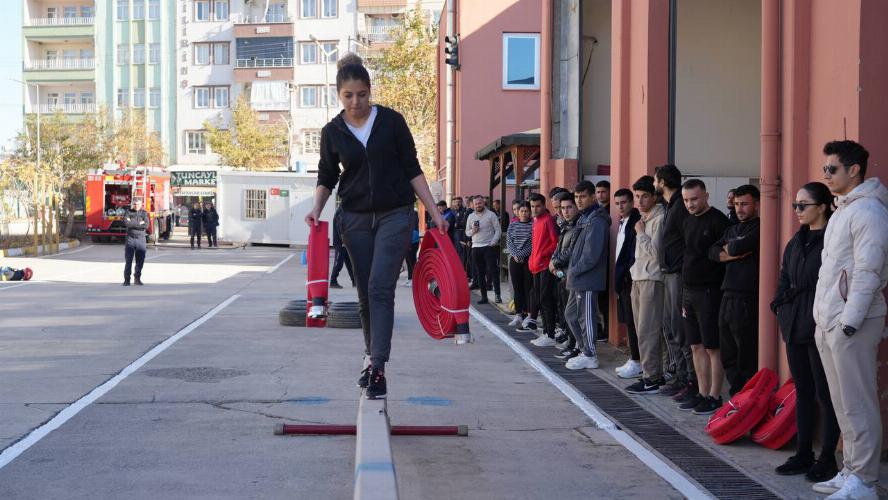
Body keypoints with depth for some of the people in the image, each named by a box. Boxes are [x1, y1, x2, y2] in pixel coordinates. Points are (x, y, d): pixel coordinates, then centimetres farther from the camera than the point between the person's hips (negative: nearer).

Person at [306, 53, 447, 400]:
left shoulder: (391, 121, -4)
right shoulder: (332, 132, 2)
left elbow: (412, 170, 0)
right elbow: (326, 178, 11)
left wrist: (434, 212, -3)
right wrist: (317, 209, -7)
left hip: (394, 215, -3)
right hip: (355, 219, 3)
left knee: (380, 289, -15)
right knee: (366, 294, 8)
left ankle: (378, 368, -18)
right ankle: (372, 358, 25)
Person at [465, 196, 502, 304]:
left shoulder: (491, 215, 0)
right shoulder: (471, 216, 12)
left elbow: (498, 230, -3)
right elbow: (467, 232, 14)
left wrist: (493, 242, -15)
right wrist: (472, 231, -8)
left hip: (488, 247, -4)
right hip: (476, 247, 4)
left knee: (492, 270, -10)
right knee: (480, 273, 6)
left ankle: (497, 294, -7)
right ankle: (484, 296, 12)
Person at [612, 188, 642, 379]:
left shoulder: (636, 222, -12)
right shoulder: (622, 223, 17)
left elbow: (636, 252, -18)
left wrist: (626, 273, -17)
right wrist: (619, 277, 14)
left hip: (631, 279, -9)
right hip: (623, 279, 9)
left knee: (632, 320, -7)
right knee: (628, 320, 12)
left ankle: (637, 361, -3)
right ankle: (634, 359, 18)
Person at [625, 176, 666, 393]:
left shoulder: (659, 219, -11)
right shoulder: (643, 218, 18)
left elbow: (655, 251, -18)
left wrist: (640, 233, -8)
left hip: (652, 279, -10)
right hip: (639, 278, 10)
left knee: (647, 331, -11)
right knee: (643, 329, 11)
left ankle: (651, 379, -9)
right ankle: (655, 372, 17)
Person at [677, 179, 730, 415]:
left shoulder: (718, 221, -11)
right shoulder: (688, 222, 14)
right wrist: (685, 295, 17)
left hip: (709, 292, -8)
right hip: (689, 291, 8)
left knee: (713, 348, -2)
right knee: (696, 347, 12)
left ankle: (714, 397, 4)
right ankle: (702, 393, 19)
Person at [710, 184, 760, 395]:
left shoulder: (758, 228, -5)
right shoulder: (733, 229, 21)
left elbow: (740, 246, -20)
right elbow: (713, 252, 9)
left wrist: (729, 247, 2)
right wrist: (735, 254, -7)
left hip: (747, 299, -8)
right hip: (728, 296, 8)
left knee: (747, 357, -5)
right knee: (728, 356, 12)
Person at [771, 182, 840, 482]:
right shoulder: (796, 243, 14)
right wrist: (780, 305, 6)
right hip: (795, 327, 8)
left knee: (825, 393, 0)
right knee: (803, 391, 12)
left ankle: (827, 458, 7)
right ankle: (803, 453, 19)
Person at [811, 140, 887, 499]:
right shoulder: (842, 210, 18)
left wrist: (849, 322, -19)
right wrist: (825, 321, 17)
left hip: (851, 323, -9)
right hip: (829, 322, 9)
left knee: (857, 405, -7)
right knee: (842, 403, 13)